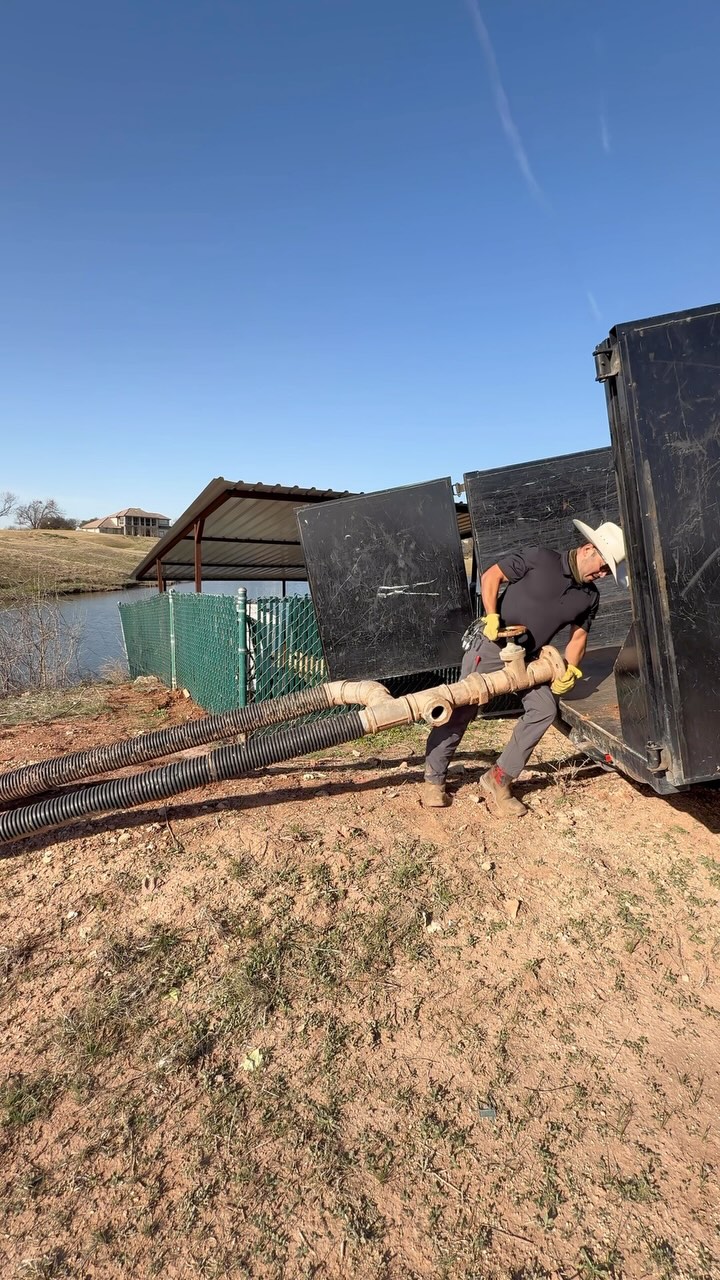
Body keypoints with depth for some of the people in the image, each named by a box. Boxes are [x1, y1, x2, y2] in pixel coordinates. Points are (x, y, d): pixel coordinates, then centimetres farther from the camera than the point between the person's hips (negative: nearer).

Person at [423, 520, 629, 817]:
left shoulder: (589, 596, 5)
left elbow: (578, 636, 12)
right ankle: (434, 779, 10)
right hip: (491, 645, -6)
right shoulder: (540, 558, -12)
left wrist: (569, 670, -5)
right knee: (462, 710, -6)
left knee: (544, 709, -10)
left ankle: (498, 781, 0)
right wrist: (492, 617, -19)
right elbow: (491, 575, -8)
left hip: (528, 658, 6)